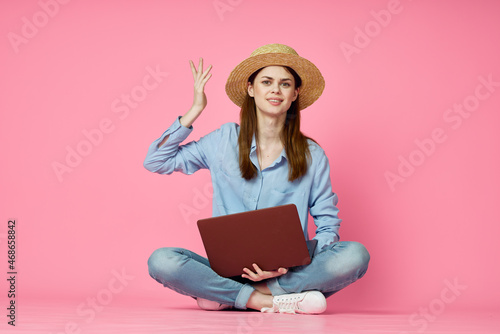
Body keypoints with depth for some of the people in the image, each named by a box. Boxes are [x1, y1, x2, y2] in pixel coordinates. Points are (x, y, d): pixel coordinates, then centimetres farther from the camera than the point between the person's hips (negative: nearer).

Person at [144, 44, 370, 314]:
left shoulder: (311, 156, 2)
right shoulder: (224, 141, 4)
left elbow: (328, 226, 3)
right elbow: (155, 161, 5)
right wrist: (195, 110, -1)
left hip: (289, 273, 1)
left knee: (355, 255, -28)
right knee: (161, 261, -27)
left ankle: (227, 297, -23)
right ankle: (265, 301, -24)